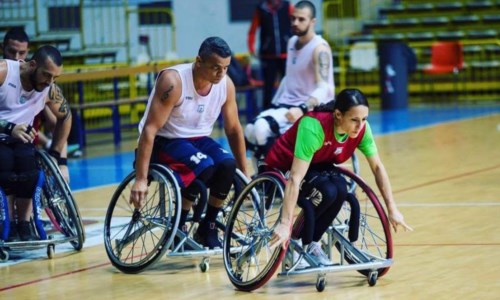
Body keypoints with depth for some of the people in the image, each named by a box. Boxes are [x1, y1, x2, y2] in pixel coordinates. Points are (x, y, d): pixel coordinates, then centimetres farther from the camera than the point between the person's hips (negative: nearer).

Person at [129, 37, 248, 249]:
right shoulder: (173, 81, -25)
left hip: (198, 140, 5)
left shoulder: (226, 84, -8)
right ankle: (177, 229, -15)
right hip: (164, 142, -5)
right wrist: (141, 179, -31)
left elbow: (233, 129, 6)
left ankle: (207, 229, -8)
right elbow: (150, 129, -26)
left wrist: (245, 175, 8)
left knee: (228, 164, -26)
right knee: (204, 166, -33)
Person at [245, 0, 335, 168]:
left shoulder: (319, 49, -14)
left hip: (311, 110, -8)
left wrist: (302, 109, -43)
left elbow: (324, 88, -27)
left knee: (262, 128, -29)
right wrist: (275, 103, 19)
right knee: (251, 132, -11)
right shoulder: (292, 42, 12)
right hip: (287, 105, 8)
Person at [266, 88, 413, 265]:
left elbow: (377, 167, -6)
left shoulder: (361, 128, -19)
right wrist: (285, 224, -47)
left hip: (316, 166, 6)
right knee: (327, 191, -32)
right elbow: (295, 178, -41)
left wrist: (392, 210, -8)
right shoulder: (314, 126, -36)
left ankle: (311, 244, -6)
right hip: (282, 169, -5)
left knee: (341, 189, -26)